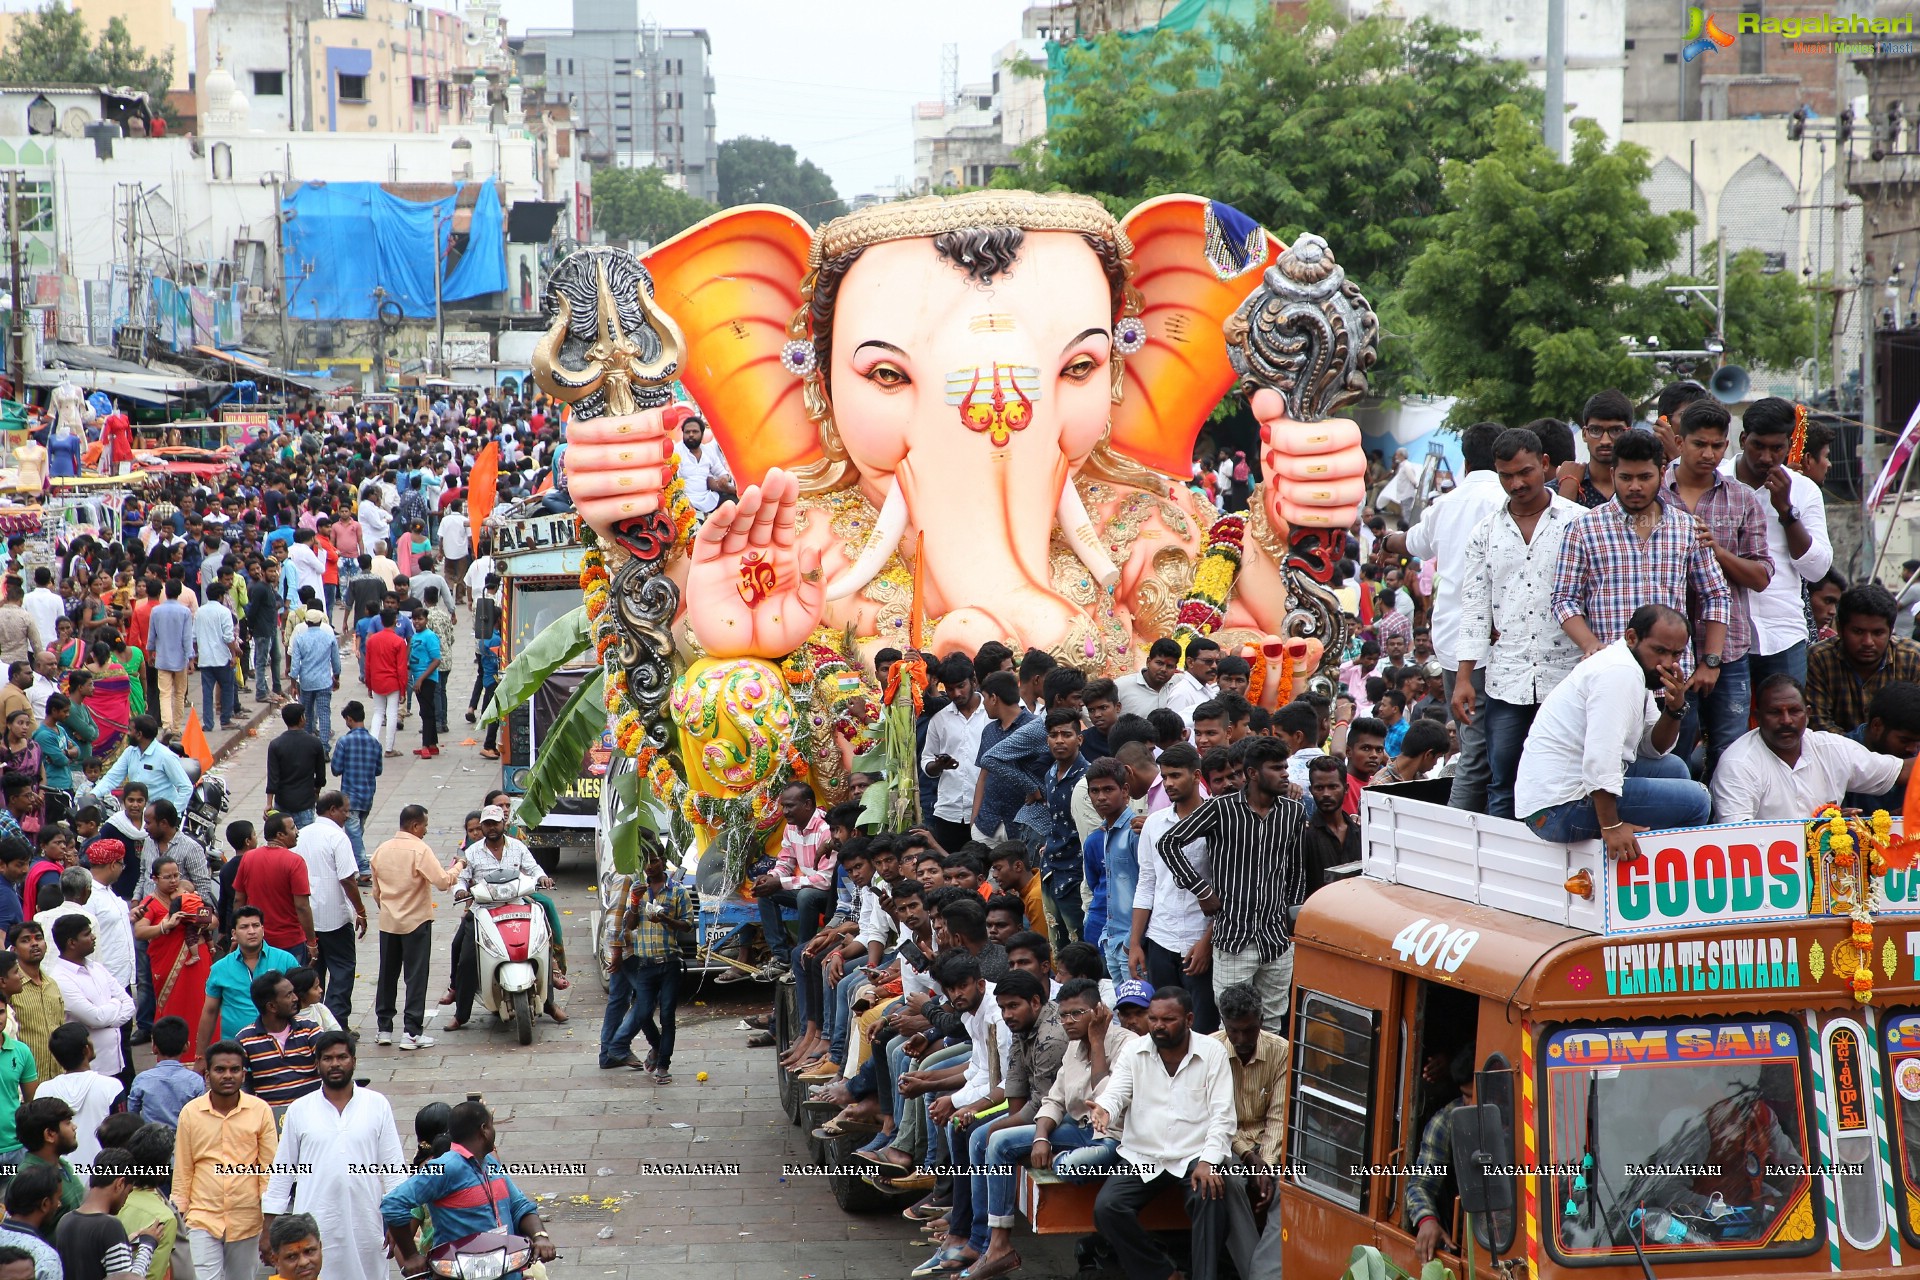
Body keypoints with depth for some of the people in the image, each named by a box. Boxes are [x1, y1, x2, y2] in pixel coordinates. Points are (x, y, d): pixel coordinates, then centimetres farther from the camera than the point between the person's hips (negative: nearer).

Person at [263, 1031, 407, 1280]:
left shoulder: (378, 1106, 4)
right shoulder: (299, 1110, 5)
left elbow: (394, 1166, 5)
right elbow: (282, 1172, 8)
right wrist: (270, 1229, 5)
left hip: (364, 1226, 0)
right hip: (314, 1228, 0)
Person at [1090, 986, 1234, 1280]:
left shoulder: (1212, 1053, -1)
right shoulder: (1133, 1051, 6)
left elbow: (1222, 1114, -5)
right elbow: (1115, 1093, -4)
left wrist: (1209, 1162, -20)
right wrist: (1103, 1110, -31)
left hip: (1195, 1155, -2)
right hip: (1142, 1157, 3)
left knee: (1210, 1195, -34)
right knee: (1106, 1207, -21)